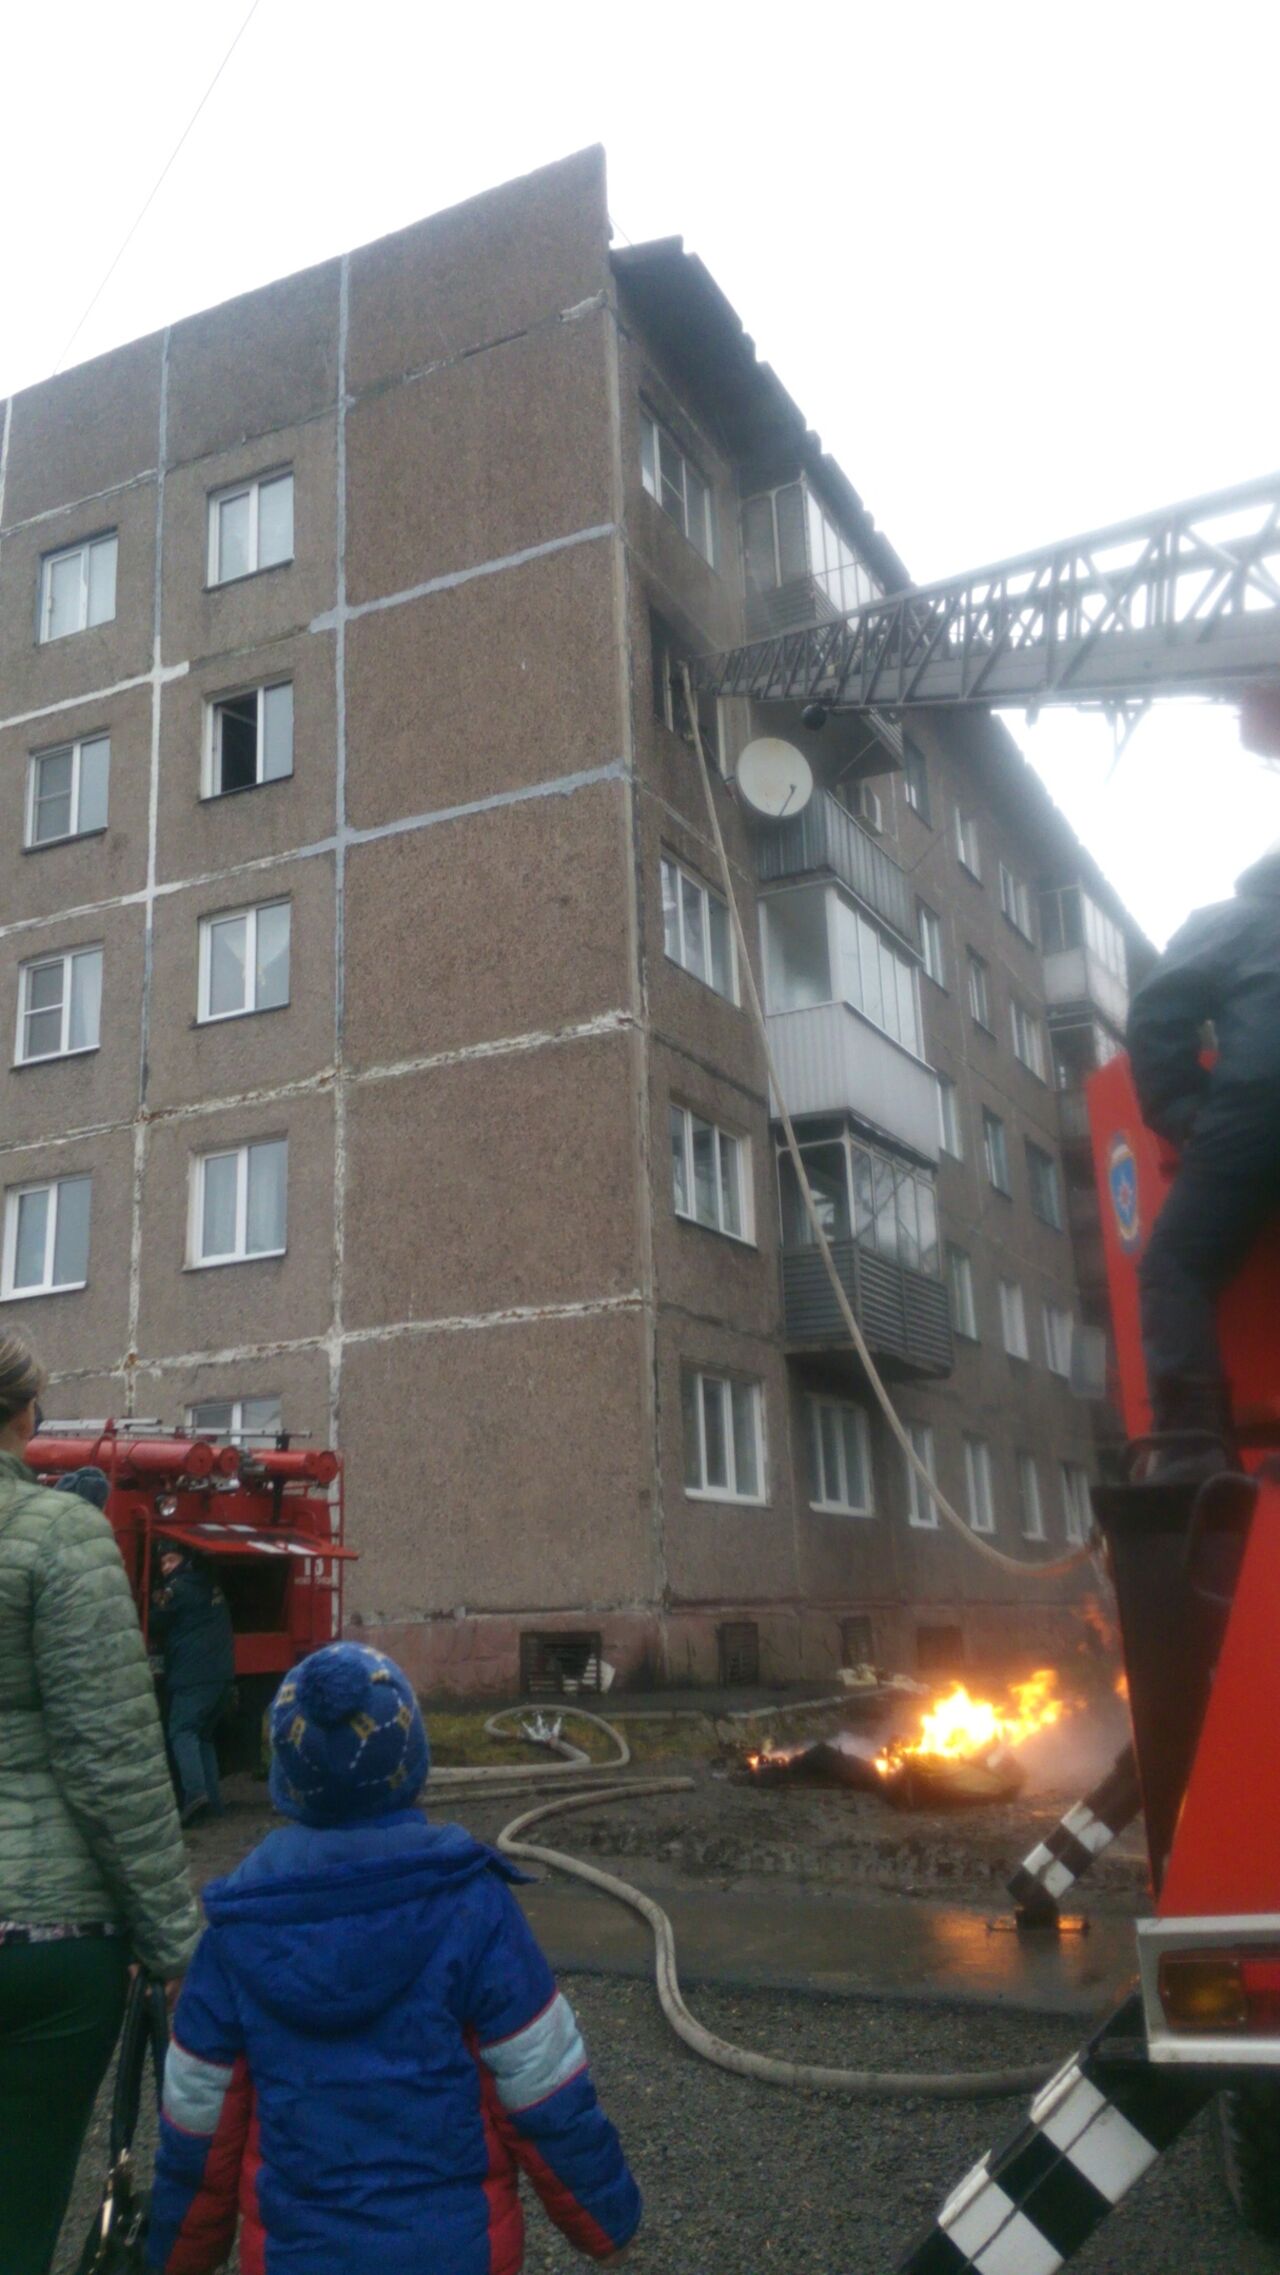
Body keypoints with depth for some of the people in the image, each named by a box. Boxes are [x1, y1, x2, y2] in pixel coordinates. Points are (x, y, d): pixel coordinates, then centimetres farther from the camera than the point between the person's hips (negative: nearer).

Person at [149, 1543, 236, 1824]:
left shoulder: (177, 1588, -3)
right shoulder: (210, 1585, 21)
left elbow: (156, 1624, 6)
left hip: (193, 1674, -8)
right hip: (222, 1673, 8)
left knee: (182, 1731, -9)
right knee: (204, 1734, 14)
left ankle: (196, 1792, -27)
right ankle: (213, 1799, 7)